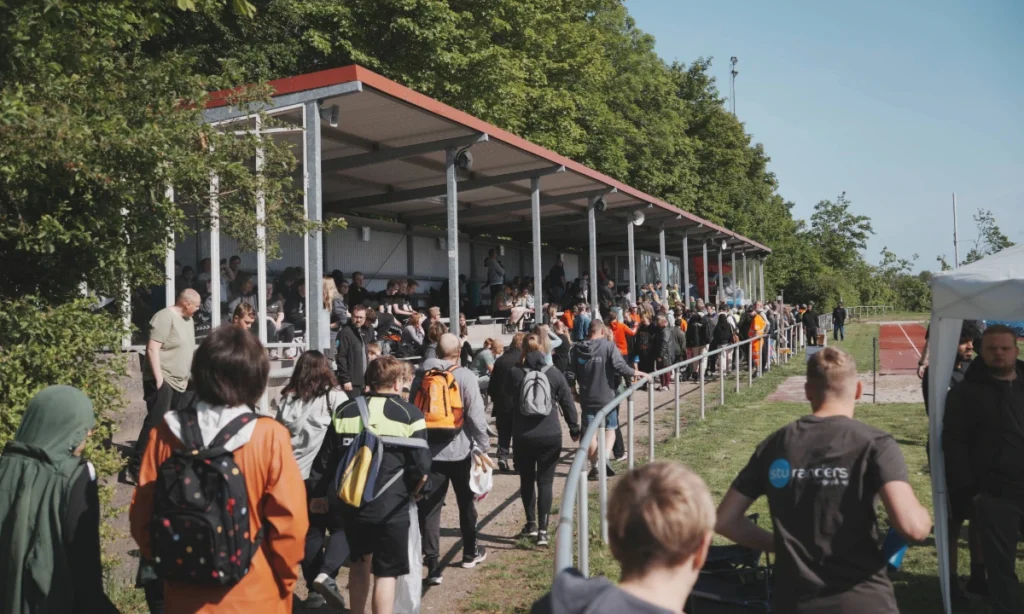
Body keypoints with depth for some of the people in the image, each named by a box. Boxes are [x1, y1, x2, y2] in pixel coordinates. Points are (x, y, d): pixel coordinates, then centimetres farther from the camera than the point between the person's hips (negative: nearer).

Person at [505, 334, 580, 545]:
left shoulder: (514, 373, -6)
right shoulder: (554, 373, -3)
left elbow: (507, 397, 12)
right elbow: (568, 403, 3)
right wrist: (574, 429, 14)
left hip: (522, 437, 0)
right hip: (550, 435, 0)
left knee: (526, 480, 17)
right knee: (545, 482, 4)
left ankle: (531, 524, 24)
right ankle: (543, 530, 0)